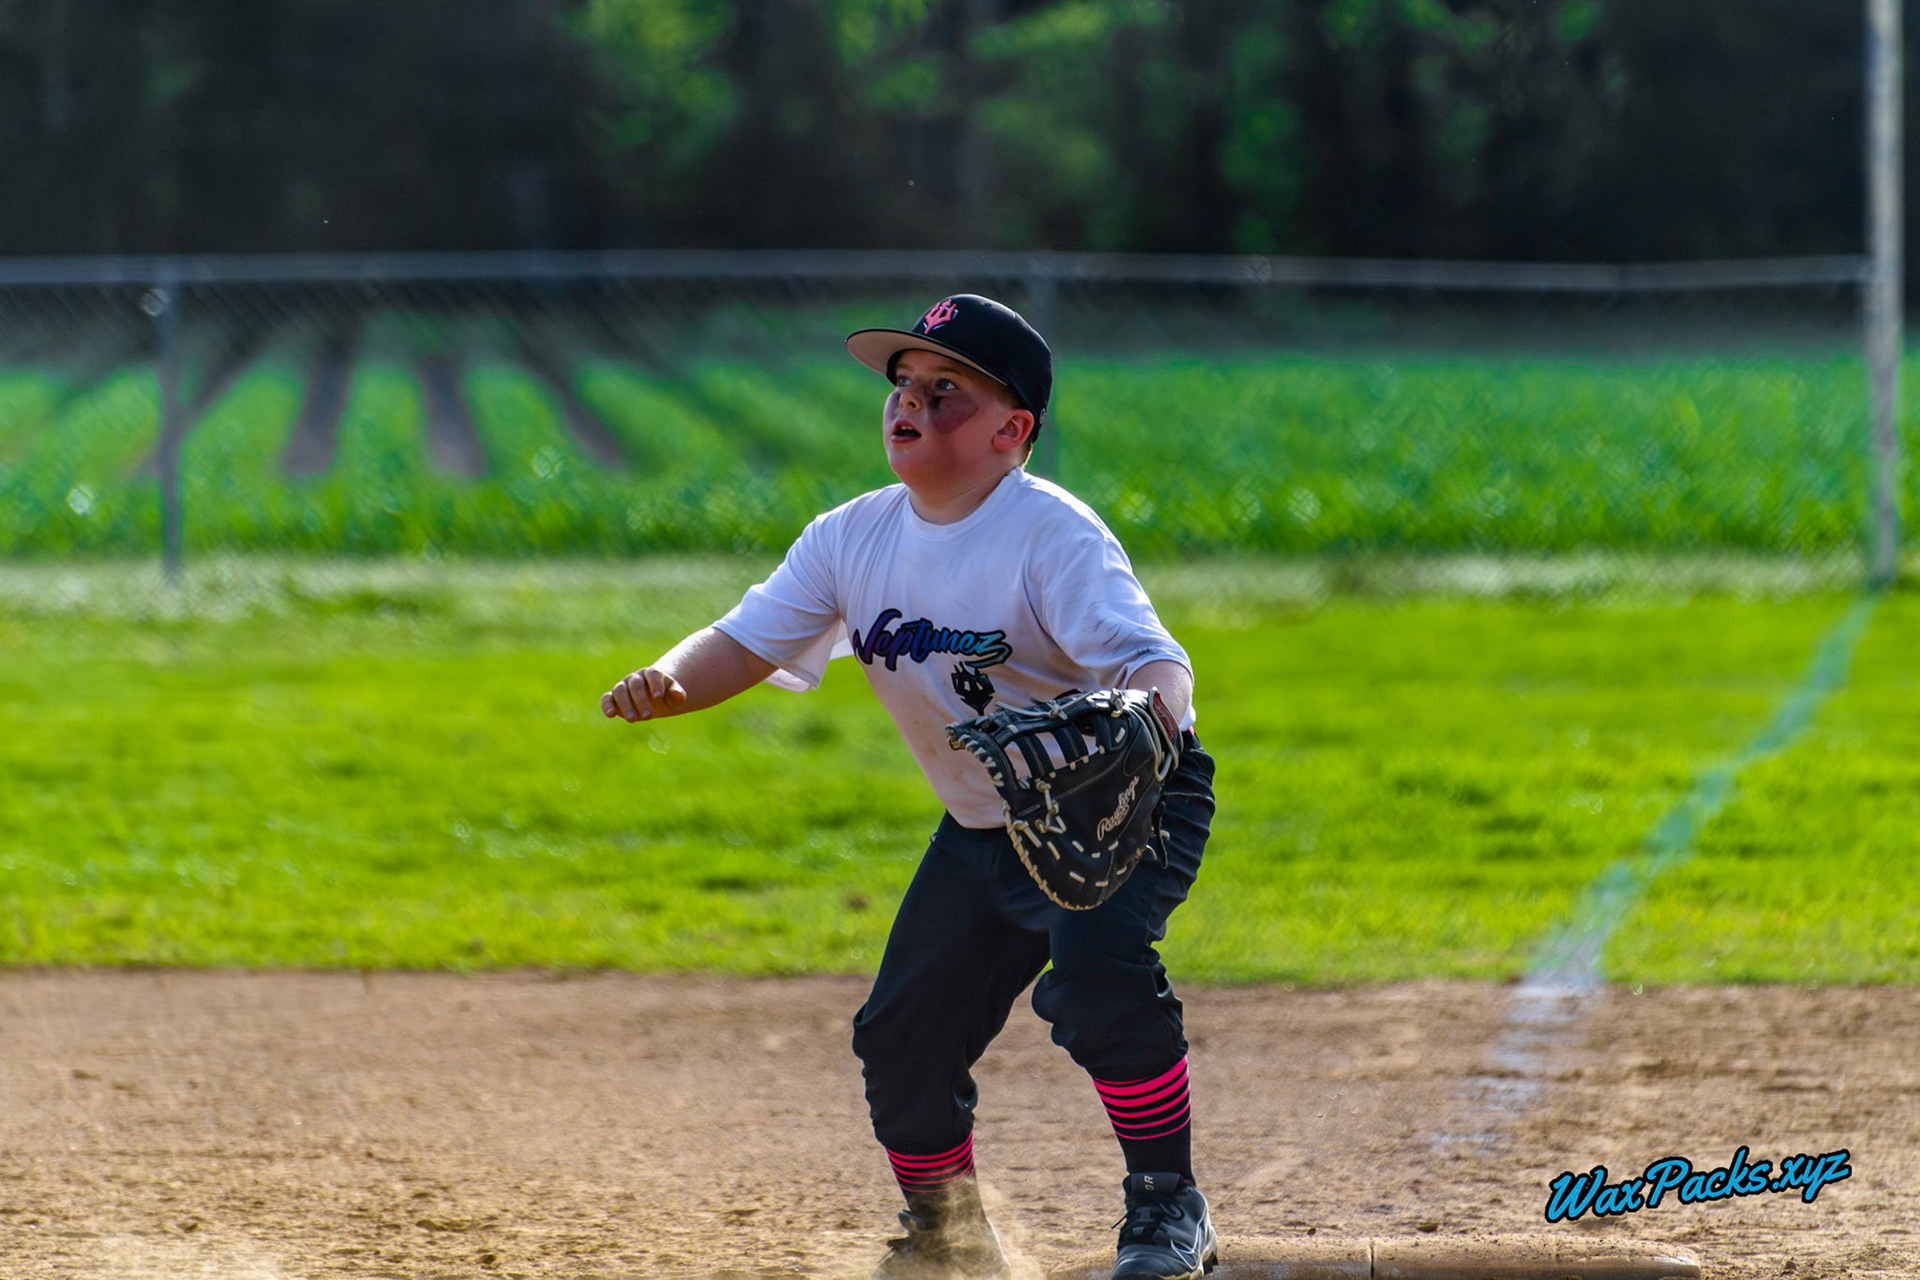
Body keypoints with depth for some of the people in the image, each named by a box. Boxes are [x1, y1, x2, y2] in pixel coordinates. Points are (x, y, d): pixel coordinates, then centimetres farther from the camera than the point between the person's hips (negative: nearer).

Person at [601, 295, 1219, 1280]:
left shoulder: (1054, 538, -24)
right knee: (902, 1036, 6)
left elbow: (1157, 665, -33)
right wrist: (666, 684, -27)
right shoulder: (853, 540, -4)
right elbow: (744, 644, -4)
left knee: (1095, 970, -33)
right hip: (983, 831, 7)